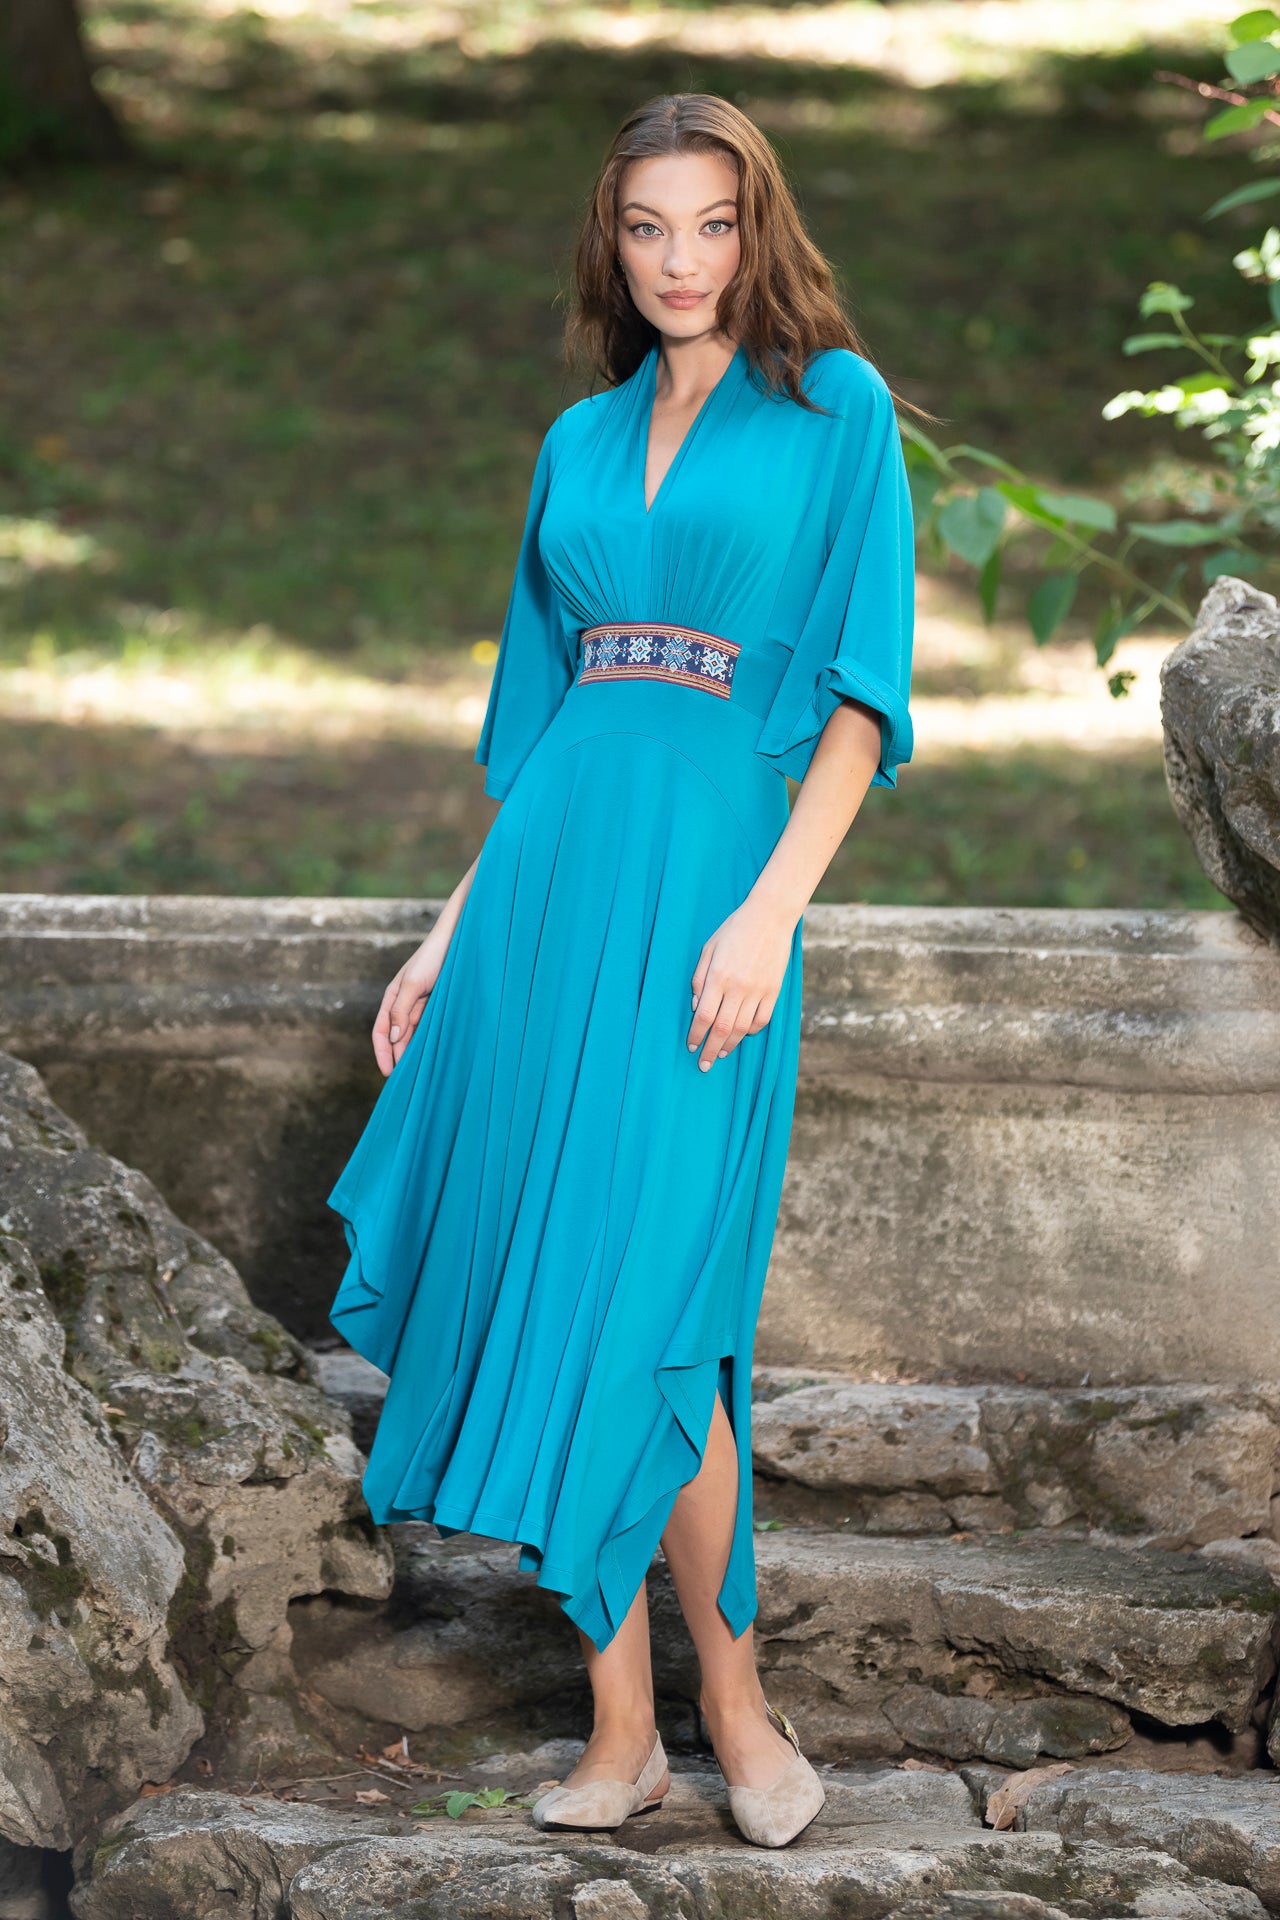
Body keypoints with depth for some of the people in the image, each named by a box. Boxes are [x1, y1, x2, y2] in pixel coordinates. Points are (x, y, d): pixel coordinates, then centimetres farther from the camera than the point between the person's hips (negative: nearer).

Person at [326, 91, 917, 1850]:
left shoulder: (833, 408, 2)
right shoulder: (583, 440, 17)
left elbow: (866, 693, -4)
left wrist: (770, 910, -14)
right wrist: (457, 925, 14)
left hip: (711, 869, -5)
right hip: (550, 872, 5)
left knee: (633, 1305, -10)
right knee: (541, 1291, 3)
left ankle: (729, 1698, 8)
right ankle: (622, 1731, 12)